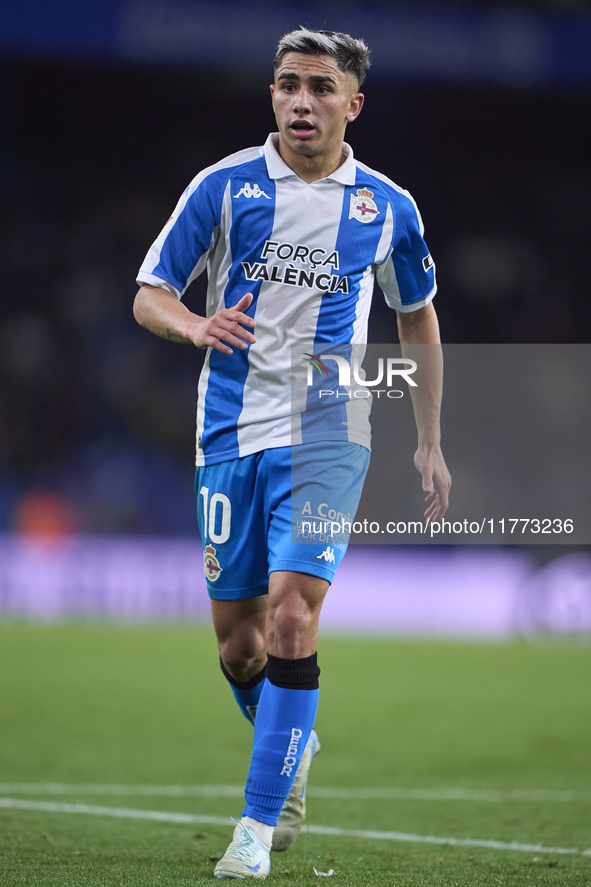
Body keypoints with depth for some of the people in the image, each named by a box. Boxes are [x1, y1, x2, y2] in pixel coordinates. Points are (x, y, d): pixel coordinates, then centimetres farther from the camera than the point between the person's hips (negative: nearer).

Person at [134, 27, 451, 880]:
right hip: (230, 434, 1)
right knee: (236, 643, 6)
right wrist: (197, 325, -22)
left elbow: (418, 316, 18)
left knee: (290, 615, -17)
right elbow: (148, 295, 2)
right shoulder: (224, 186, 0)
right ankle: (294, 750, 37)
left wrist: (430, 442, 16)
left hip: (326, 437, -1)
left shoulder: (387, 207, 3)